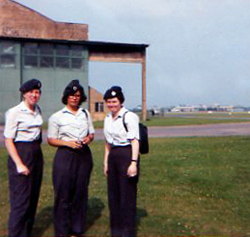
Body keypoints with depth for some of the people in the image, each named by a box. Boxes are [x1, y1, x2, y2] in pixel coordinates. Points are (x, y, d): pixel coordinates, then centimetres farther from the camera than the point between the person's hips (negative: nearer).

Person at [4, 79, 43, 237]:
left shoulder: (38, 111, 9)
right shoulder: (14, 112, -10)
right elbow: (8, 140, -12)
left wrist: (40, 156, 15)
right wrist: (19, 164, -18)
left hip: (37, 155, 7)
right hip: (20, 154, -7)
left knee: (33, 198, 12)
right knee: (21, 200, -4)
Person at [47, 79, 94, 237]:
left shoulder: (86, 114, 11)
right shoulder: (57, 117, -1)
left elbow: (92, 133, 19)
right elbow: (51, 140, 0)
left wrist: (89, 138, -5)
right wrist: (68, 143, -15)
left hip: (84, 155, 4)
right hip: (65, 155, -3)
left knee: (81, 192, 8)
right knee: (63, 193, -2)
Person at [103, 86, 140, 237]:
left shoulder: (129, 117, -11)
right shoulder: (108, 119, 12)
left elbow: (135, 141, -14)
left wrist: (134, 162, -20)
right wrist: (106, 162, 16)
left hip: (127, 155, -8)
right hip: (113, 157, 8)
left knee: (127, 196, 1)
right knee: (113, 195, 14)